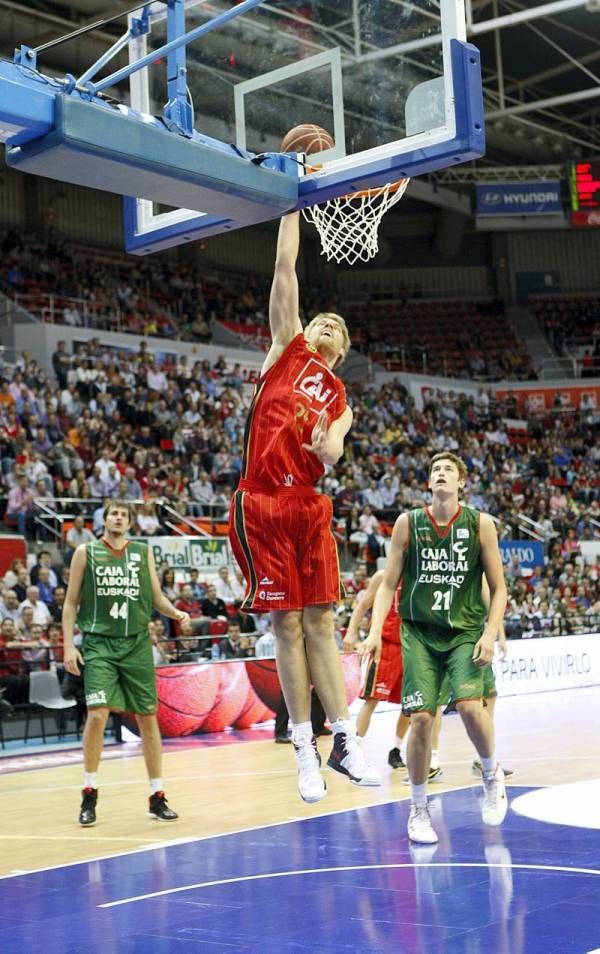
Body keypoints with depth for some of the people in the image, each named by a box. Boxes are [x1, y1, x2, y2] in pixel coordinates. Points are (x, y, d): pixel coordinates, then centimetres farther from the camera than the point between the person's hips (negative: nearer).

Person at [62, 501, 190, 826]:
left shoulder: (143, 552, 10)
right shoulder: (86, 552, 4)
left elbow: (156, 596, 13)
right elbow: (71, 602, 5)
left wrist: (175, 612, -8)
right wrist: (69, 645, -3)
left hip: (137, 643, 2)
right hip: (98, 644, -2)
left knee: (148, 717, 4)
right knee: (97, 714, -14)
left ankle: (157, 797, 14)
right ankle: (89, 795, 1)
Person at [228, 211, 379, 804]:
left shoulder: (339, 401, 18)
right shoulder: (285, 347, 11)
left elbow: (332, 453, -1)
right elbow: (285, 267, 6)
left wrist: (326, 443, -23)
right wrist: (293, 205, 6)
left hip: (309, 508, 3)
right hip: (260, 506, -3)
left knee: (319, 623, 4)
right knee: (287, 625, 0)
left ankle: (344, 742, 9)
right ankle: (305, 749, 7)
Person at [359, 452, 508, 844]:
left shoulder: (480, 524, -1)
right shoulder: (408, 523, 1)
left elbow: (499, 587, 3)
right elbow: (388, 584, 4)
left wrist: (490, 633, -10)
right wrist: (376, 630, -8)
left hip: (466, 631, -1)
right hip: (420, 633, 1)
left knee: (470, 705, -22)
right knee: (421, 718, -8)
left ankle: (492, 773, 11)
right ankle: (419, 809, 12)